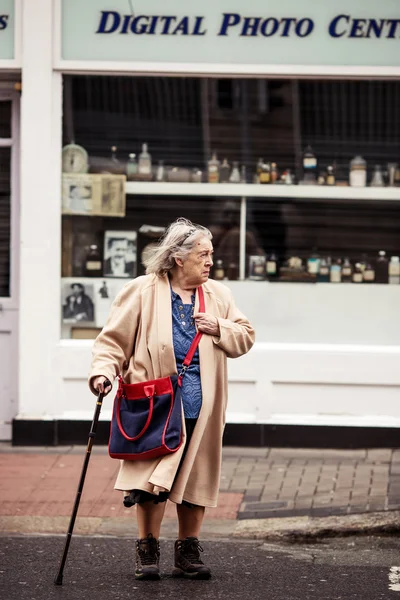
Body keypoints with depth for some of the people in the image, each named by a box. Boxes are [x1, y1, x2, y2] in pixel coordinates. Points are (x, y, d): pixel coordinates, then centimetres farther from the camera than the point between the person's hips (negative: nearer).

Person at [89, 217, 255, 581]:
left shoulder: (218, 295, 11)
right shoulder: (143, 292, -3)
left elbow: (245, 337, 14)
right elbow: (114, 339, -2)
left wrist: (218, 329, -5)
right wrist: (103, 371, -18)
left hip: (201, 408, 4)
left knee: (195, 478, 8)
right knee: (153, 479, -7)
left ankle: (188, 554, 18)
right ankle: (147, 551, 5)